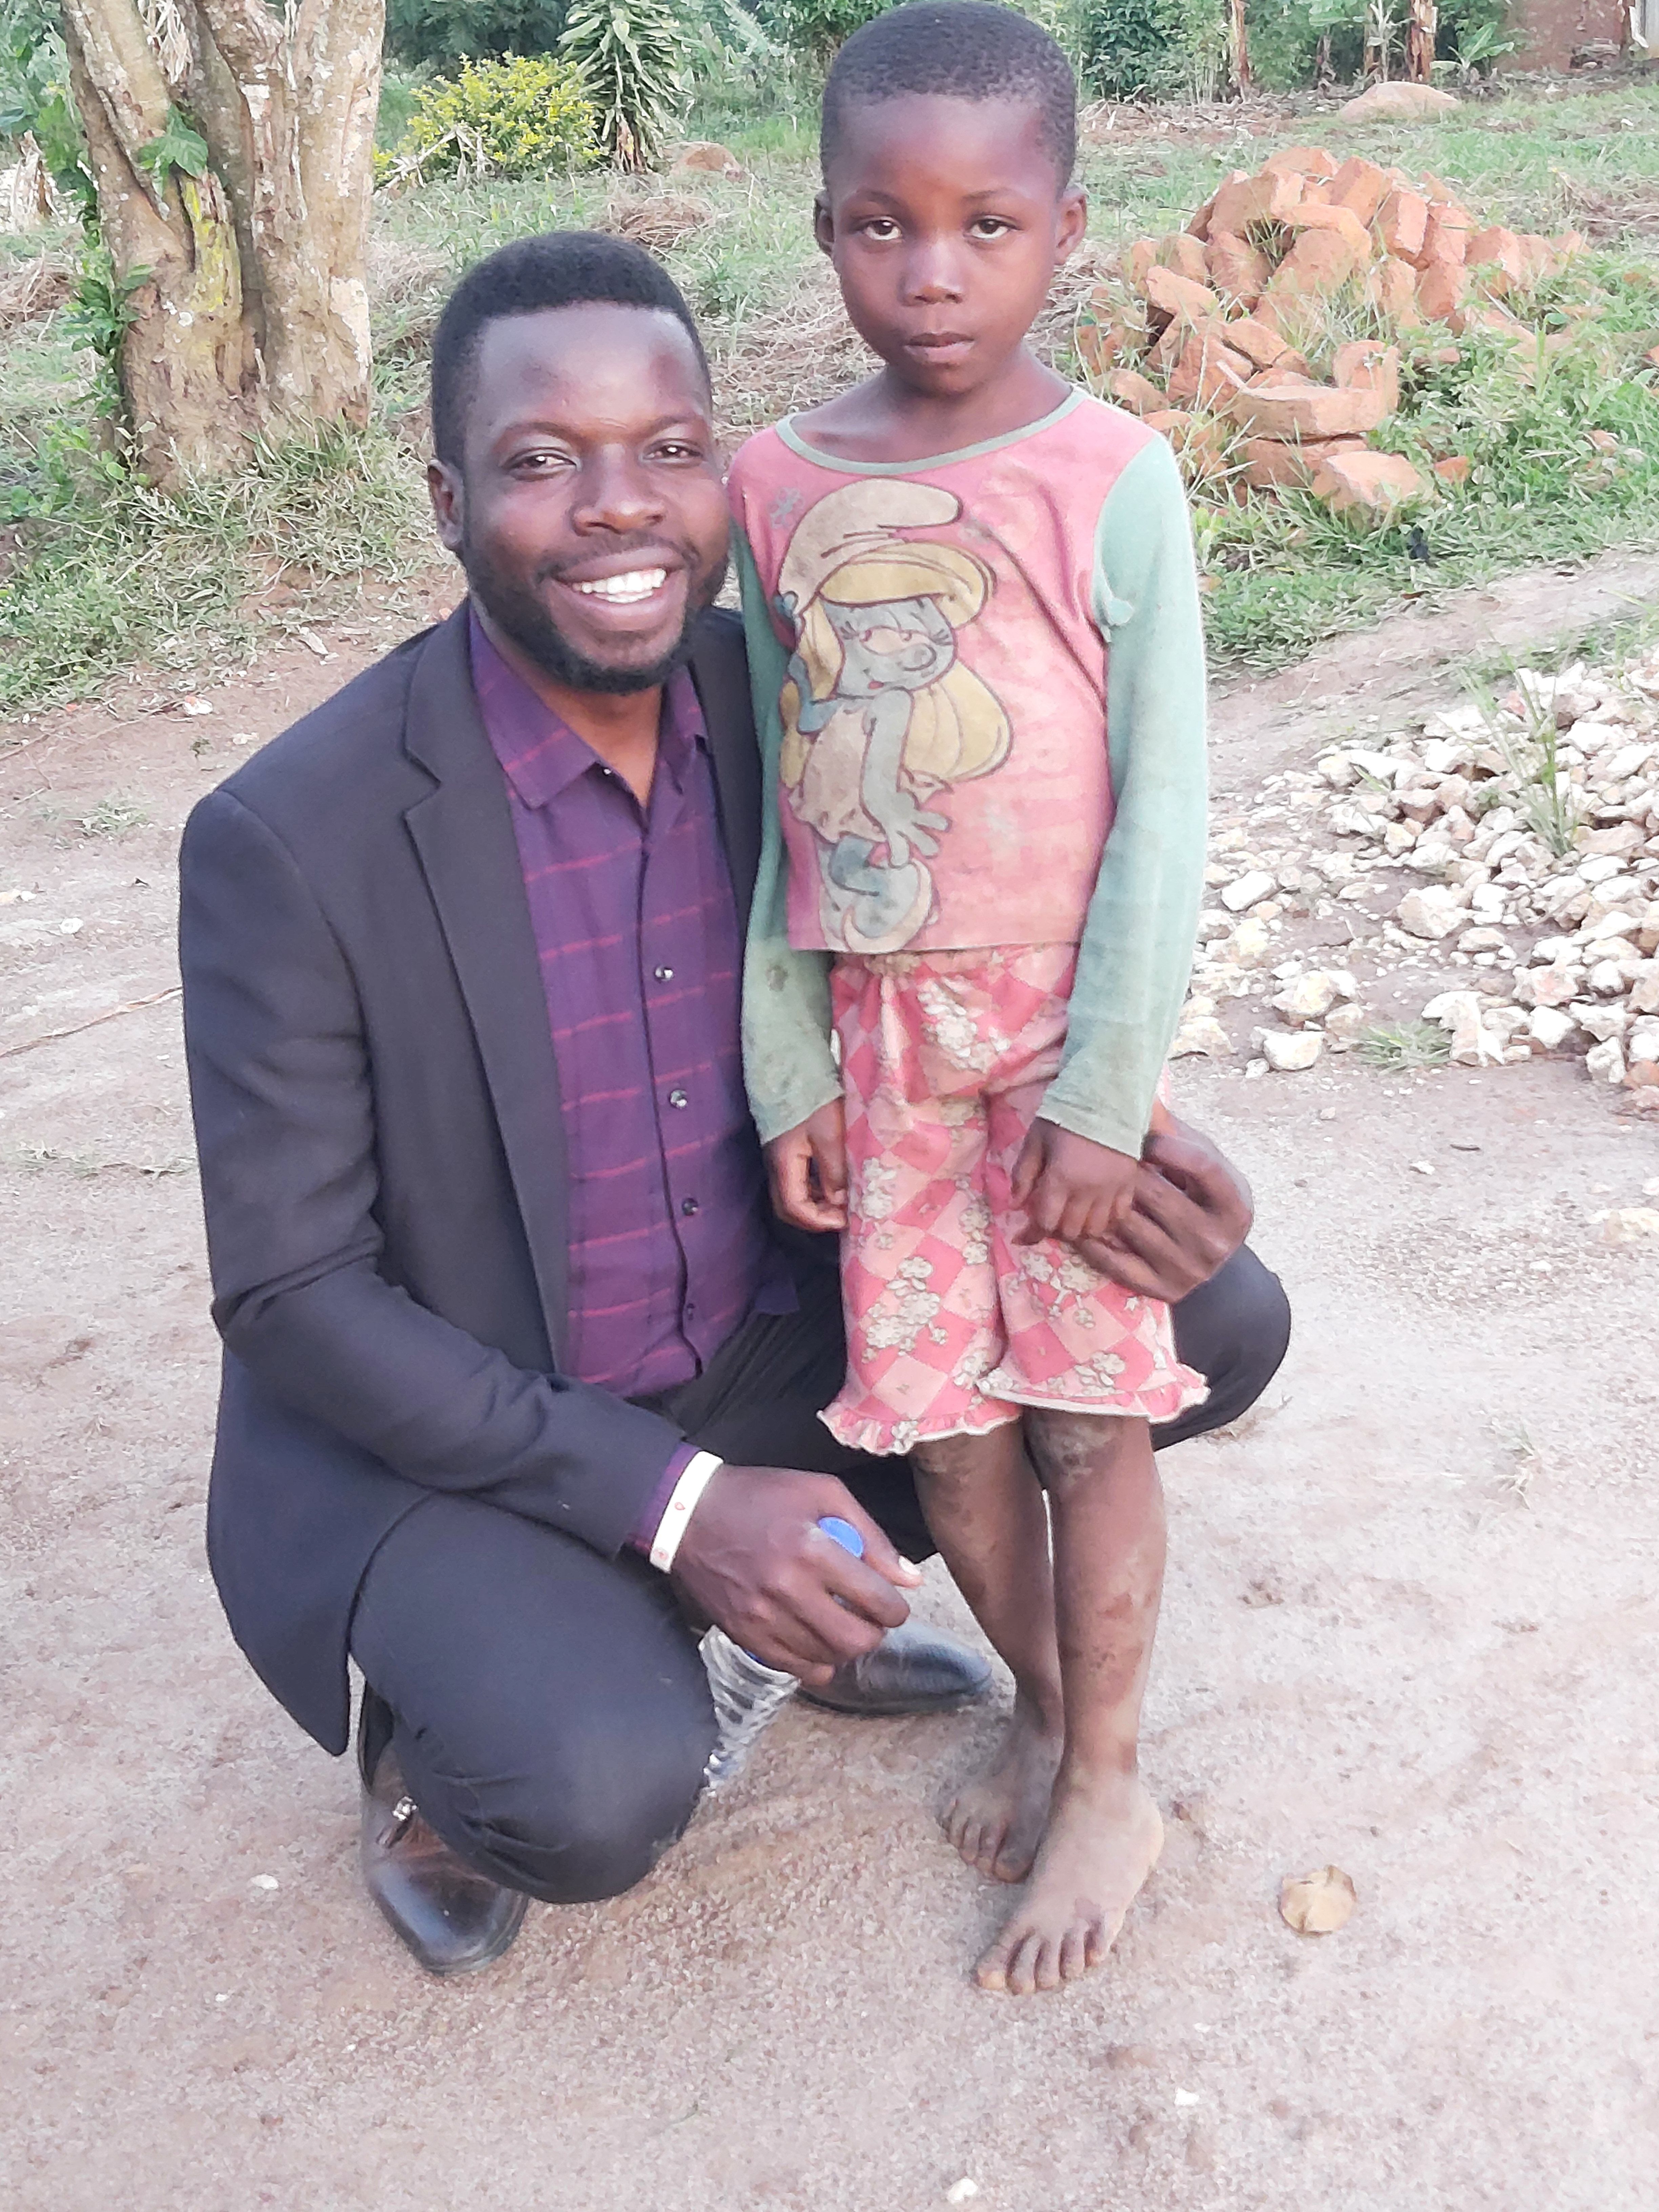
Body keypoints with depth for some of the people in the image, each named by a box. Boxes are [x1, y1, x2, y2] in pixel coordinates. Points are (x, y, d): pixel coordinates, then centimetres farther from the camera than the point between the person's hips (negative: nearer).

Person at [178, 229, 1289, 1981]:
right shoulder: (292, 839, -23)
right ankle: (431, 1739, 6)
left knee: (1217, 1324, -5)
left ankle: (808, 1597, 16)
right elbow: (289, 1294, -18)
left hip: (774, 1349, 5)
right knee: (599, 1793, -32)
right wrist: (670, 1501, -24)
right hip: (448, 1432, -5)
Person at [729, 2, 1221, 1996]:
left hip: (1060, 1024, -3)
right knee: (944, 1426, 11)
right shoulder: (782, 490, 1)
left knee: (1088, 1420, 6)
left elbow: (1160, 806, -9)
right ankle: (1039, 1704, 36)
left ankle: (1104, 1787, 25)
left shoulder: (1111, 478, -9)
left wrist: (1108, 1085, -11)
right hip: (885, 1031, 3)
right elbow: (780, 801, 5)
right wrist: (786, 1066, 3)